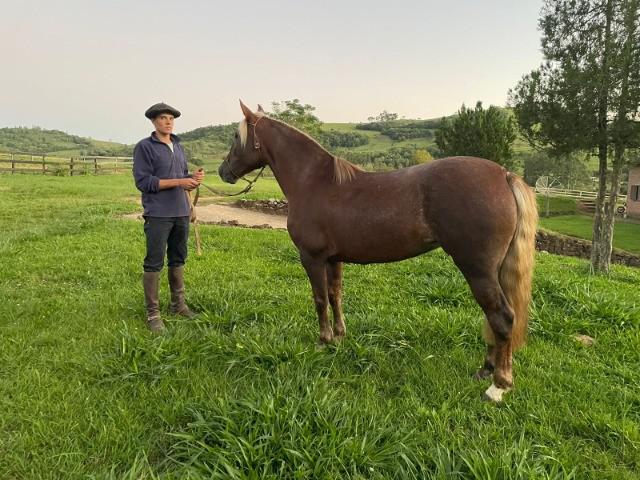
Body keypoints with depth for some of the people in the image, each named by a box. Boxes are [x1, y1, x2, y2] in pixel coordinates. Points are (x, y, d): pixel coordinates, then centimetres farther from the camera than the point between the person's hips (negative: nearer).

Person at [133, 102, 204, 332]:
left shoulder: (178, 146, 13)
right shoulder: (144, 147, -6)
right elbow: (143, 181, -13)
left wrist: (194, 178, -4)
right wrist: (178, 182, -19)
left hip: (181, 213, 7)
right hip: (158, 215, -6)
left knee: (178, 260, 14)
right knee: (154, 263, -1)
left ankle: (178, 304, 27)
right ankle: (153, 313, 6)